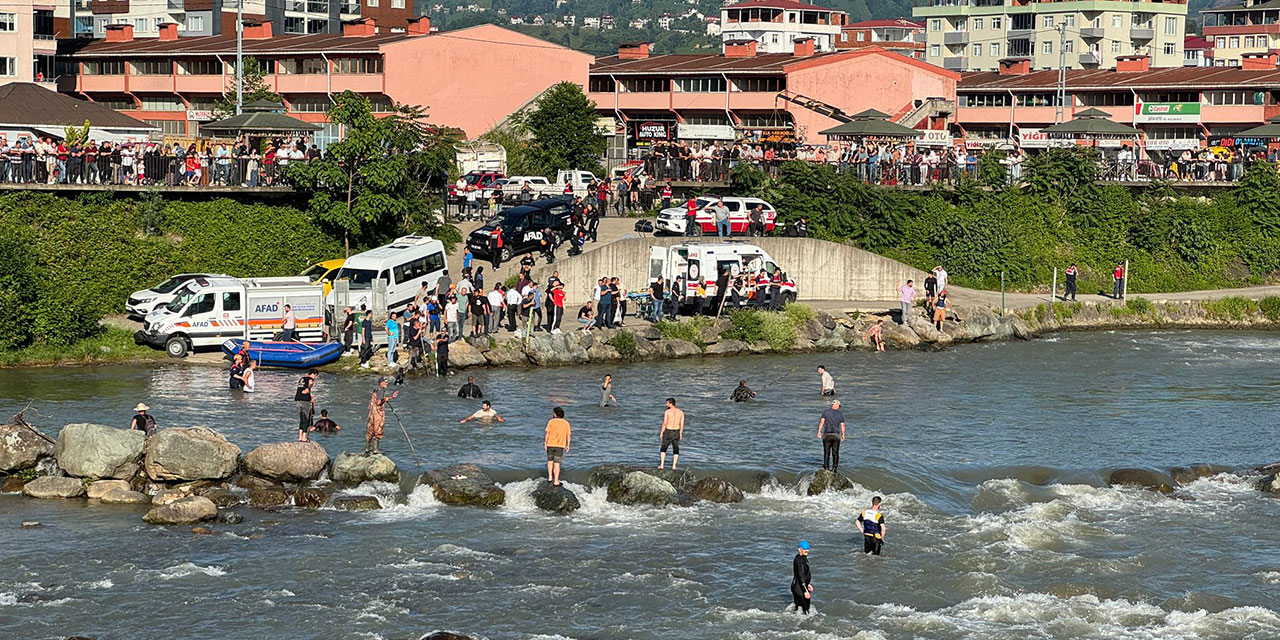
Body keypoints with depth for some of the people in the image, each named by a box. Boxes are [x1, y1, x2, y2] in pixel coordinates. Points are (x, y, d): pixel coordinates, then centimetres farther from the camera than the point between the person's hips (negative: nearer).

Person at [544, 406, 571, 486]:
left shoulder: (551, 422, -3)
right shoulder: (566, 423, 2)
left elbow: (547, 433, -7)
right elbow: (568, 435, 3)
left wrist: (545, 443, 0)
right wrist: (567, 445, 12)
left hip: (550, 444, 0)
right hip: (560, 445, 0)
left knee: (550, 461, 21)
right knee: (557, 464, 1)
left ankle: (550, 477, 22)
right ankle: (556, 482, -1)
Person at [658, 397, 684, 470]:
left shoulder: (667, 412, -11)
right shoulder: (680, 412, 2)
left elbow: (664, 423, -12)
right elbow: (682, 424, 4)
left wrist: (661, 433, -4)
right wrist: (680, 433, 13)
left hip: (668, 431, -3)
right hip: (676, 432, 3)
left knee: (663, 448, 11)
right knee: (676, 449, 11)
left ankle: (662, 465, 6)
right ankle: (674, 466, 6)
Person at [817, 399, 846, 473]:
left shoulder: (825, 412, -1)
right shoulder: (840, 414, 2)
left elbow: (822, 422, -7)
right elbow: (842, 425, 2)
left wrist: (819, 432, -4)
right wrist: (843, 435, 11)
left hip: (827, 434, -1)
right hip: (836, 435, 1)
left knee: (826, 452, 6)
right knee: (835, 453, 6)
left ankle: (826, 467, 4)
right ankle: (835, 468, 4)